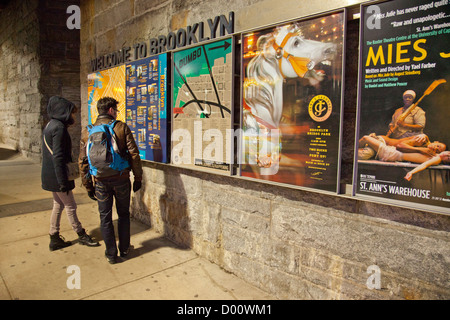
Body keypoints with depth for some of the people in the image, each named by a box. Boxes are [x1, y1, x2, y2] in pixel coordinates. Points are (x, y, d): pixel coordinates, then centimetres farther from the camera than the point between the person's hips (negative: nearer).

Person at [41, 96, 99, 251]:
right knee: (70, 206, 3)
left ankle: (54, 239, 23)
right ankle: (81, 235, 17)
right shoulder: (59, 128, -18)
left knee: (58, 205, 16)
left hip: (50, 174, 10)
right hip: (57, 175, -10)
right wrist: (63, 181, -21)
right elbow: (58, 156, -23)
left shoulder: (50, 125, 13)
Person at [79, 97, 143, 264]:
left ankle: (111, 255, 21)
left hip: (101, 181, 2)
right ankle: (124, 249, 28)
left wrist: (88, 186, 11)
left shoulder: (87, 132, 3)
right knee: (123, 214, 17)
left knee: (105, 218, 13)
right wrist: (138, 178, 0)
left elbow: (83, 161, 4)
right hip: (121, 179, -1)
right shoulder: (122, 127, -6)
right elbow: (134, 154, -9)